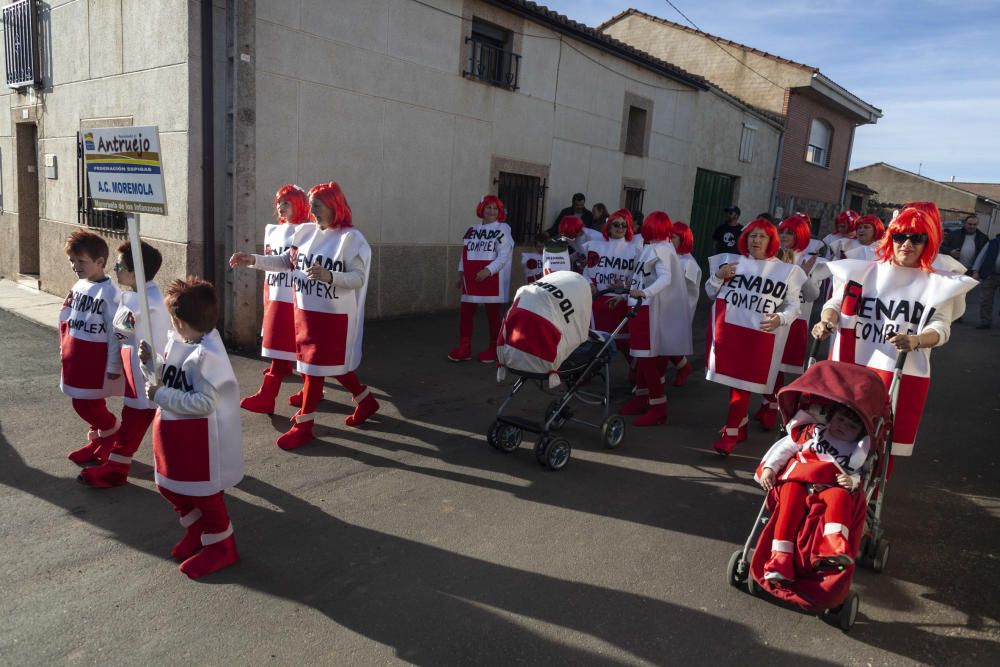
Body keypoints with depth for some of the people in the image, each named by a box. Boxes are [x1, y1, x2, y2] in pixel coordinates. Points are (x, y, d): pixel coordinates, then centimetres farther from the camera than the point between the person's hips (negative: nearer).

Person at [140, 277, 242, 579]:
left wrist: (161, 396, -25)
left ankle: (221, 546, 29)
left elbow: (203, 403, -30)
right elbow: (169, 378, 13)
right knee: (169, 485, 23)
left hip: (200, 438, -10)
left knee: (204, 493, 8)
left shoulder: (207, 355, -28)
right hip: (173, 431, 10)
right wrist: (152, 360, -5)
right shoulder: (177, 342, 0)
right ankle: (199, 531, 44)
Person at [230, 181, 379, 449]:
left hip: (332, 316, -7)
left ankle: (303, 424, 15)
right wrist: (252, 260, 3)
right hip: (305, 311, 7)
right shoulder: (306, 231, 5)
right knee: (333, 364, 17)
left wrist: (328, 276, -33)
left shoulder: (351, 238, -14)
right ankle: (365, 401, 37)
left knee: (315, 366, 1)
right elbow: (286, 261, 11)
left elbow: (358, 278, -18)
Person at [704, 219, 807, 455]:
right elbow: (711, 293, 14)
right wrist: (718, 276, -5)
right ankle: (741, 423, 31)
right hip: (727, 329, 3)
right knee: (731, 378, 12)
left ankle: (731, 433, 0)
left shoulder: (787, 270, 5)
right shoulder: (730, 261, 10)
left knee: (742, 382, -7)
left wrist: (780, 318, -14)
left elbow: (794, 305, 6)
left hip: (759, 335, -3)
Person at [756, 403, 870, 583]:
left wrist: (852, 481, -6)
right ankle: (780, 558, -39)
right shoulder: (812, 431, 20)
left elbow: (857, 475, 20)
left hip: (829, 487, 1)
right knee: (792, 501, -32)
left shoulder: (856, 452, 24)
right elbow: (785, 447, 16)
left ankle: (835, 547, -51)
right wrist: (769, 467, 3)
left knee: (841, 496, -33)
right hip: (796, 481, -1)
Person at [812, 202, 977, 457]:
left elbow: (940, 327, -5)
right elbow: (836, 302, 5)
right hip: (849, 366, 1)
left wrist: (915, 341, -27)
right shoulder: (863, 271, 9)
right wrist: (827, 321, -19)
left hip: (902, 375, -1)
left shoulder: (939, 284, 5)